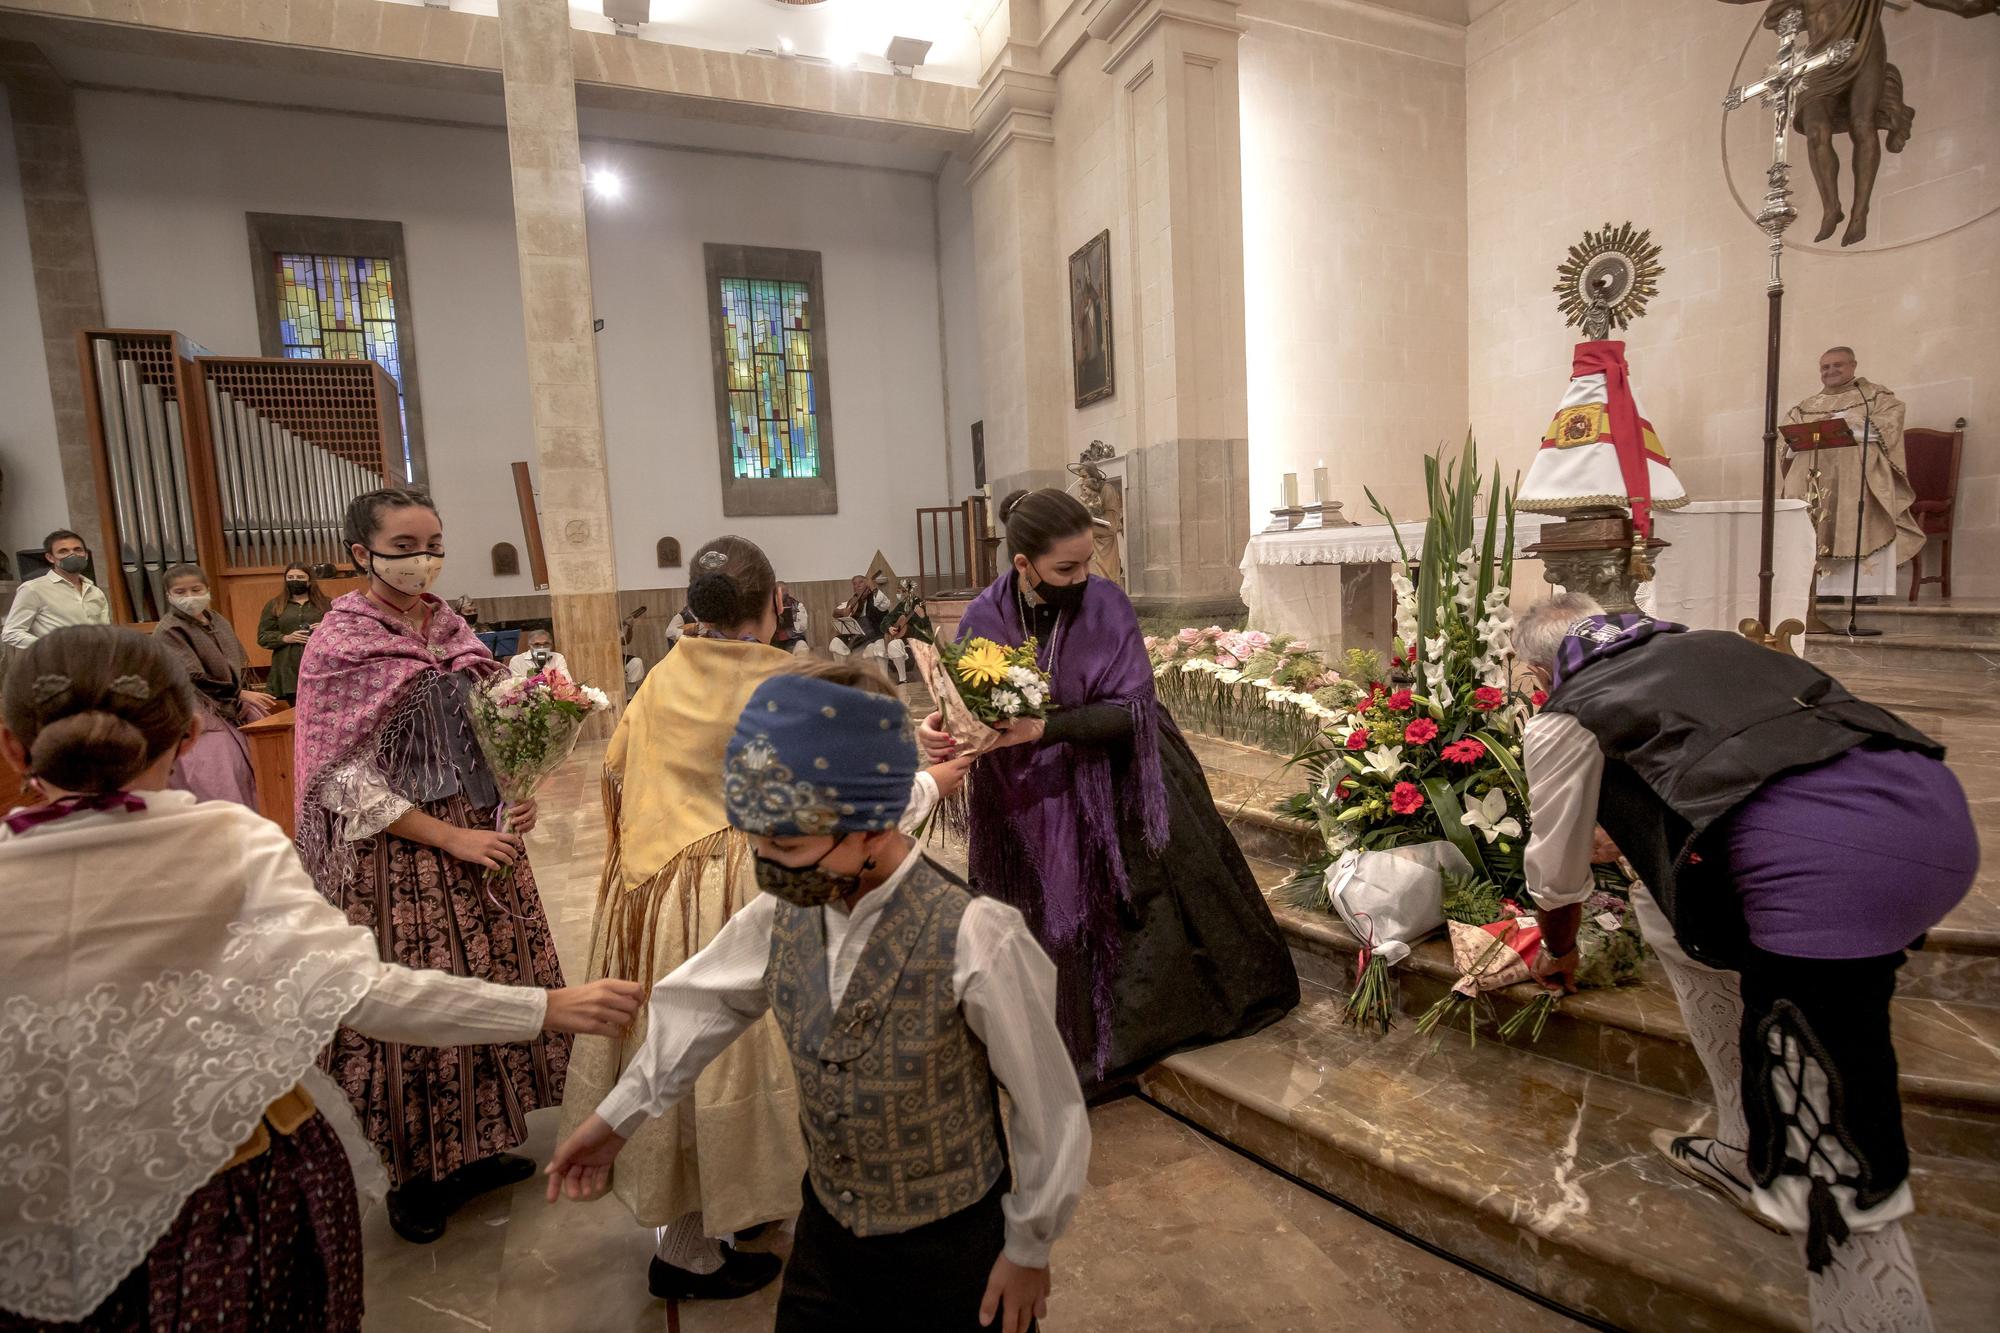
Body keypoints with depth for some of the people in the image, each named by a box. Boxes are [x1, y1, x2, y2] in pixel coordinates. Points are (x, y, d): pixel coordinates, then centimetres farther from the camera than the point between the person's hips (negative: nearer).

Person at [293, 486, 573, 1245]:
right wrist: (453, 839, -16)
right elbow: (345, 781, -13)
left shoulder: (451, 628, 6)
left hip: (480, 837, 6)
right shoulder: (341, 644, -10)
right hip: (398, 854, -5)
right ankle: (414, 1176, 28)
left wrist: (512, 803, -5)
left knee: (495, 988, 12)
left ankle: (473, 1149, 33)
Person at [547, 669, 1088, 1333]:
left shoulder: (975, 938, -32)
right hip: (826, 1228, 4)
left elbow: (1050, 1106, -18)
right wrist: (618, 1115, 15)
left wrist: (1029, 1250, -5)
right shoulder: (784, 910, -15)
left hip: (950, 1251, -4)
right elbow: (702, 1002, 5)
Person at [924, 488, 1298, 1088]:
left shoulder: (1106, 604, -14)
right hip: (1030, 808, 1)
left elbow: (1129, 708, -18)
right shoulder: (983, 621, -11)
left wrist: (1043, 729, -31)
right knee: (1053, 937, 8)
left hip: (1116, 795, 0)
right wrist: (942, 730, -26)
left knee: (1147, 914, 10)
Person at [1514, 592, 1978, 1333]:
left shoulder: (1562, 720, 10)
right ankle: (1751, 1153, 38)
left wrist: (1558, 954, 42)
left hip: (1832, 865, -8)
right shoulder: (1701, 641, 27)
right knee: (1678, 908, 29)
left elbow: (1558, 880, 20)